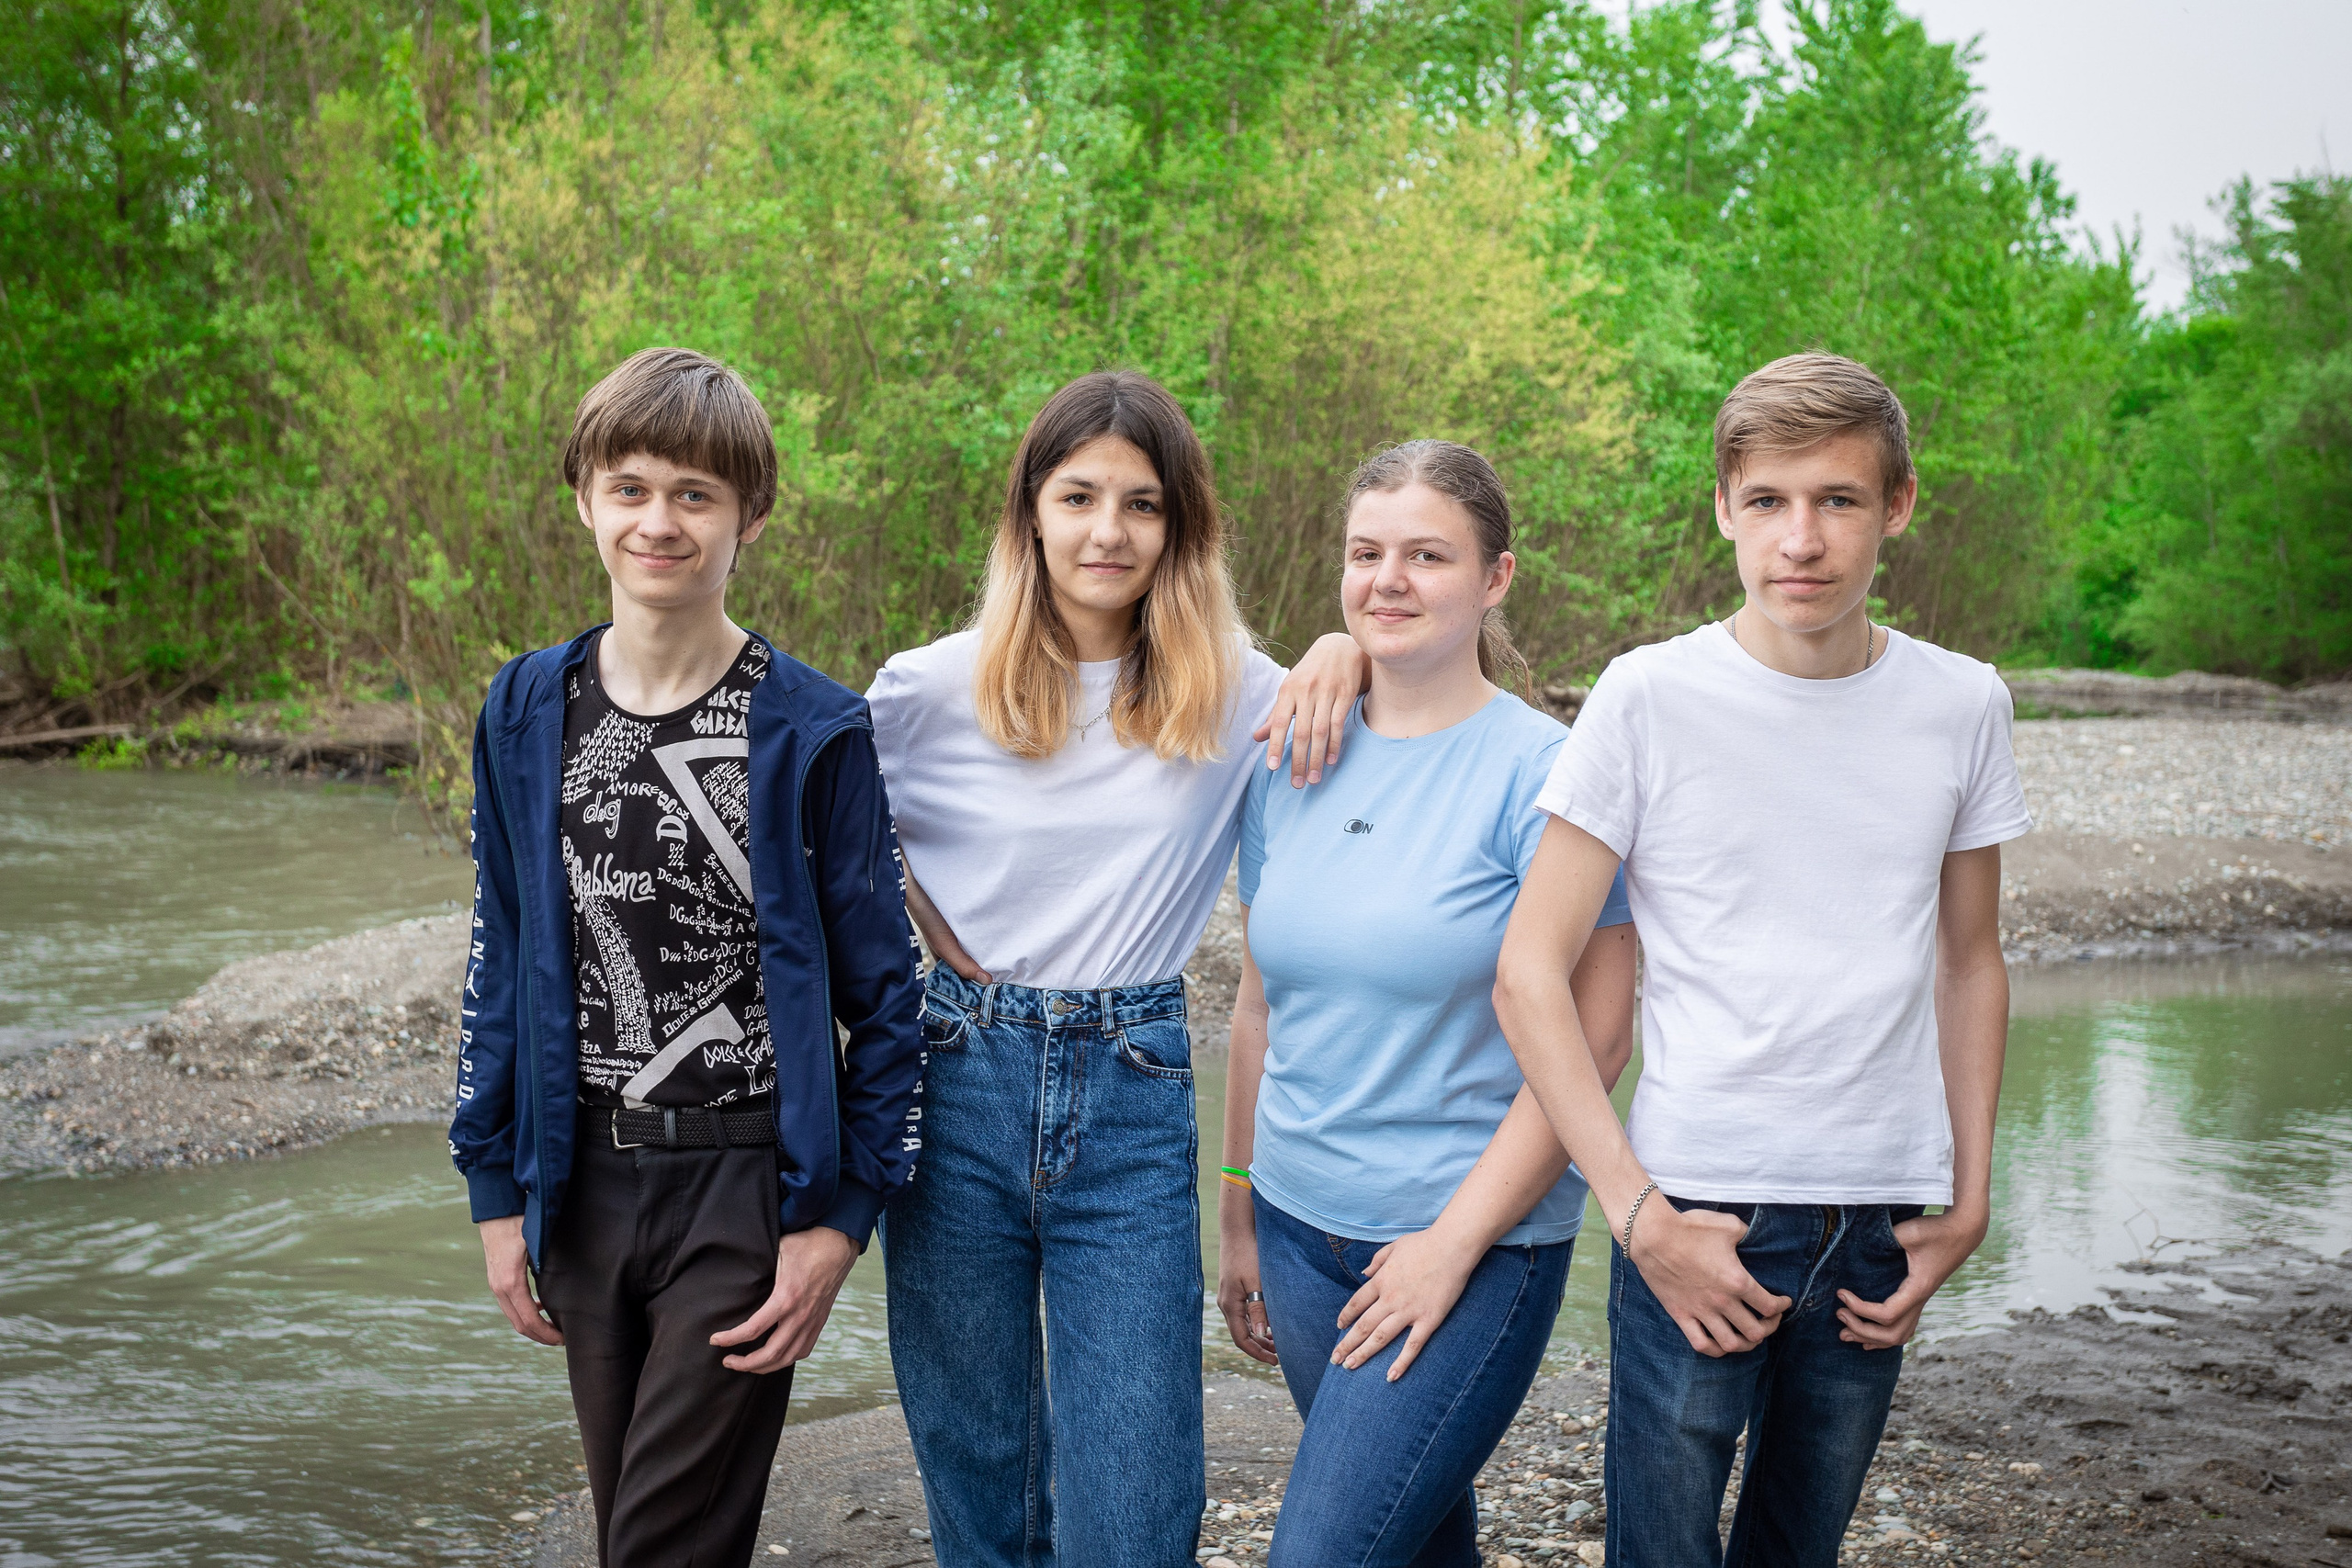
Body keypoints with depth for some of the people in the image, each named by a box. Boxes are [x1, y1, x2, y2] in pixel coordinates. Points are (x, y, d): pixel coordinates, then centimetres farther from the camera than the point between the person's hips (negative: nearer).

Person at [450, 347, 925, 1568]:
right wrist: (497, 1192, 8)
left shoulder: (813, 733, -9)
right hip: (585, 1183, 4)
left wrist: (841, 1216, -8)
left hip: (746, 1187, -4)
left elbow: (883, 994, -4)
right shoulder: (526, 713, 2)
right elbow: (504, 963, 9)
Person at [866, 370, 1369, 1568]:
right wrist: (930, 941, 1)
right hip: (963, 1089, 1)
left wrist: (1346, 651, -11)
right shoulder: (932, 690, -1)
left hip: (1134, 1105, 0)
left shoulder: (1233, 693, 1)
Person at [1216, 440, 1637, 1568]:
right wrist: (1236, 1213, 14)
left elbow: (1595, 1035, -13)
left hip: (1475, 1241, -5)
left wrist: (1455, 1242, -14)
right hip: (1302, 1224, 5)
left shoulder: (1538, 771, -12)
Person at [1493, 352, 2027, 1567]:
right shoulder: (1652, 699, -8)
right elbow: (1529, 974, -7)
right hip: (1698, 1211, -3)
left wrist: (1968, 1201, 9)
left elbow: (1969, 965, 15)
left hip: (1882, 1221, 3)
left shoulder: (1962, 705, 3)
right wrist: (1638, 1212, -12)